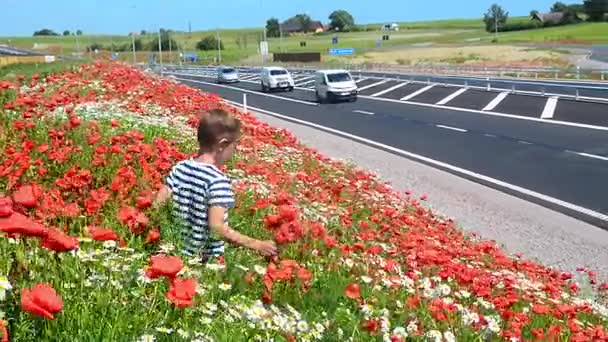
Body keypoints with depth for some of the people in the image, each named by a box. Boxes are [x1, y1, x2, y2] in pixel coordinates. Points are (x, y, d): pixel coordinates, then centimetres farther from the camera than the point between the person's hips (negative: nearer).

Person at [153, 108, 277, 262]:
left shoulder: (180, 168, -2)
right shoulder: (218, 180, -23)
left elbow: (157, 205, 1)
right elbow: (217, 227, -28)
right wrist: (256, 244, -25)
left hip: (180, 252, 6)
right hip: (208, 259, -6)